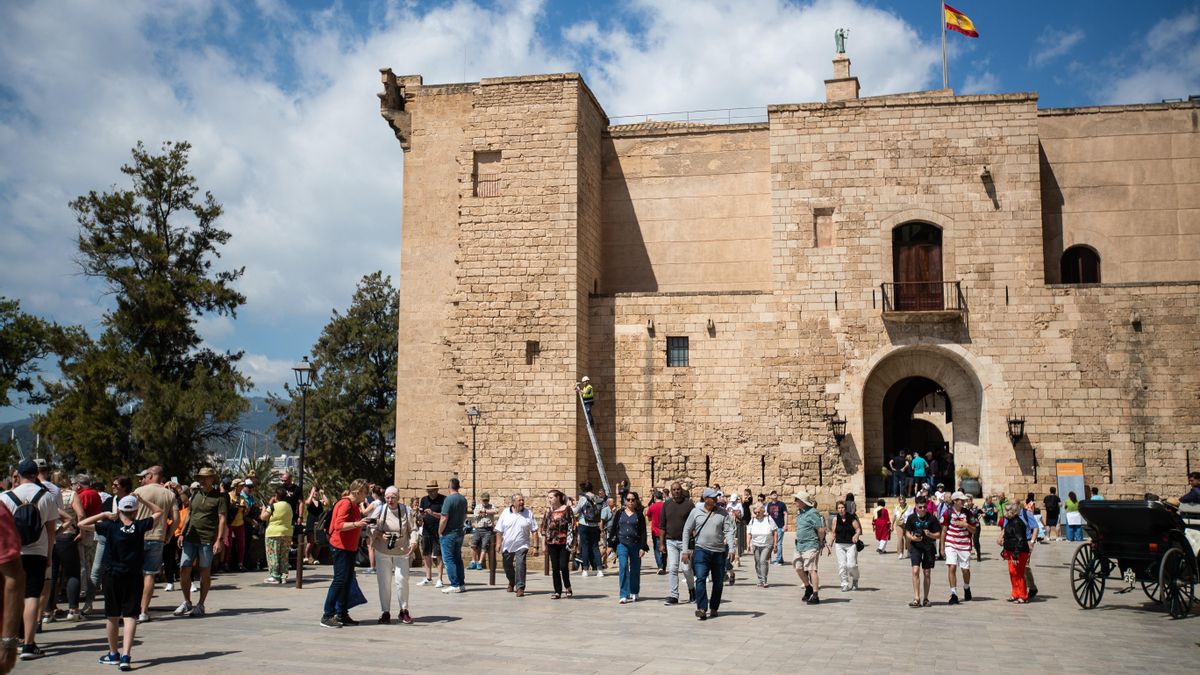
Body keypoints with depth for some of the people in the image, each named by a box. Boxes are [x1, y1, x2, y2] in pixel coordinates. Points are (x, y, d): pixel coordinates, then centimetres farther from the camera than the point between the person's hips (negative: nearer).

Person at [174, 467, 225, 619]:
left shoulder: (220, 497, -3)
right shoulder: (195, 494, 13)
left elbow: (222, 519, -6)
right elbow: (189, 515, 19)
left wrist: (219, 540, -13)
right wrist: (182, 533, 11)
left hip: (207, 539, -5)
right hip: (190, 538, 5)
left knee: (205, 573, 3)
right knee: (183, 570, 2)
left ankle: (200, 605, 14)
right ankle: (186, 602, 18)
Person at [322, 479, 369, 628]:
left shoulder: (355, 505, 16)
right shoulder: (346, 503, -15)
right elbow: (339, 525, -25)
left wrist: (363, 524, 14)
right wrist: (357, 524, -34)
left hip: (350, 547, 10)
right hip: (341, 547, -10)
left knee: (348, 581, 11)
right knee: (339, 580, -10)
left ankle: (342, 614, 16)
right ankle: (327, 616, -7)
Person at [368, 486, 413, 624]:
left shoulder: (406, 511, -1)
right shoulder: (379, 510, -1)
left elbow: (412, 530, 3)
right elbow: (371, 528, 2)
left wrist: (412, 543, -13)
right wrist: (380, 535, -15)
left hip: (402, 551, -1)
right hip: (382, 551, 1)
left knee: (402, 580, -4)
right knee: (384, 582, 3)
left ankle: (404, 611, 13)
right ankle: (385, 612, 14)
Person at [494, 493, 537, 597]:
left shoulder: (528, 513, -1)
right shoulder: (505, 513, 1)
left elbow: (534, 529, 1)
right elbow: (499, 530, 5)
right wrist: (499, 542, 0)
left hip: (521, 546, -2)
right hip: (507, 545, 2)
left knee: (520, 565, -18)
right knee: (507, 566, 15)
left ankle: (520, 588, -15)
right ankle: (511, 582, 41)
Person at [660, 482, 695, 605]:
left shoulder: (689, 504, -2)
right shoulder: (666, 504, 6)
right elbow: (663, 525, 8)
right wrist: (662, 543, 4)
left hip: (685, 541, -2)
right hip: (670, 541, 3)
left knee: (686, 568, -2)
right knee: (672, 569, -1)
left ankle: (692, 589, 24)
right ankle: (673, 596, 3)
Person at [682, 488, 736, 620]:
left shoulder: (723, 513, 1)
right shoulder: (695, 512, 0)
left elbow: (729, 531, -2)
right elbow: (687, 531, 5)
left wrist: (731, 549, -15)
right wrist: (685, 551, 2)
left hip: (719, 551, 2)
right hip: (701, 550, -2)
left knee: (718, 582, 9)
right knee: (700, 578, -16)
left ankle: (714, 608, 23)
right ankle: (701, 609, -18)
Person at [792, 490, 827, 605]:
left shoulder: (812, 513, -16)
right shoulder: (800, 513, 13)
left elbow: (821, 529, -17)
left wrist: (821, 542, -5)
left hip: (810, 546, -10)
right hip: (800, 546, 10)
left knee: (811, 569, -9)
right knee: (798, 568, 14)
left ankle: (815, 596, -5)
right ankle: (808, 588, 32)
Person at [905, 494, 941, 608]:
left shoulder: (932, 518, -6)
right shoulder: (912, 518, -3)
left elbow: (938, 535, -1)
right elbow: (907, 532, 5)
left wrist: (930, 534, -21)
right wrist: (912, 537, -16)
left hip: (929, 547, 0)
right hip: (915, 547, 0)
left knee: (927, 573, 6)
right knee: (915, 571, -13)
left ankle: (925, 598, 18)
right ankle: (916, 598, -11)